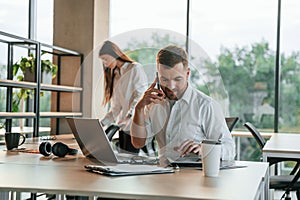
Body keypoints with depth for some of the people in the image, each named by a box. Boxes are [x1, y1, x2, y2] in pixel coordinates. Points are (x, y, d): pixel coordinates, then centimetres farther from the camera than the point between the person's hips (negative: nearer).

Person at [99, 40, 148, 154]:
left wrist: (129, 115, -26)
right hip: (123, 127, 7)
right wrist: (102, 123, 8)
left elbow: (141, 95, -14)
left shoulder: (135, 68, -2)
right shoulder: (115, 76, 21)